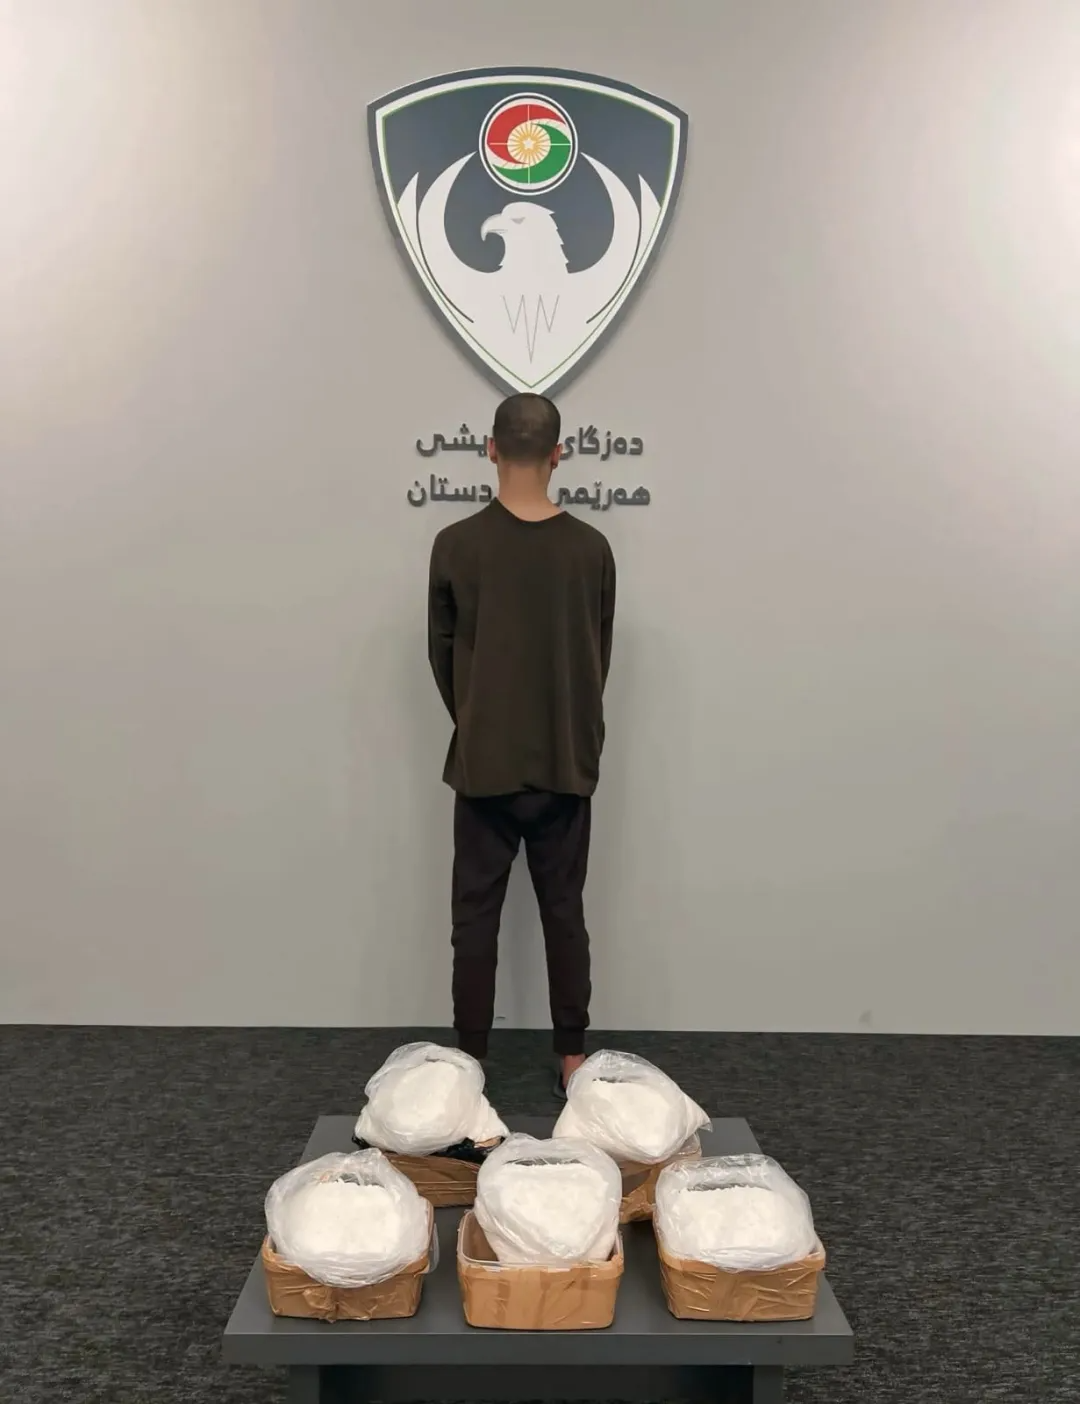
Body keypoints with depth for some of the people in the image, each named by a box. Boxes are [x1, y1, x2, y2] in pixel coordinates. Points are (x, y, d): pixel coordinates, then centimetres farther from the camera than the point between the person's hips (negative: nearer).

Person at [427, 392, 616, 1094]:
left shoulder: (456, 546, -9)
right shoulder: (592, 549, -4)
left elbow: (442, 652, 1)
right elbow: (600, 656, 5)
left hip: (483, 764, -1)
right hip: (567, 764, 2)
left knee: (476, 914, 8)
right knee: (564, 911, 12)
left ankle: (471, 1059, 16)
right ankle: (573, 1055, 21)